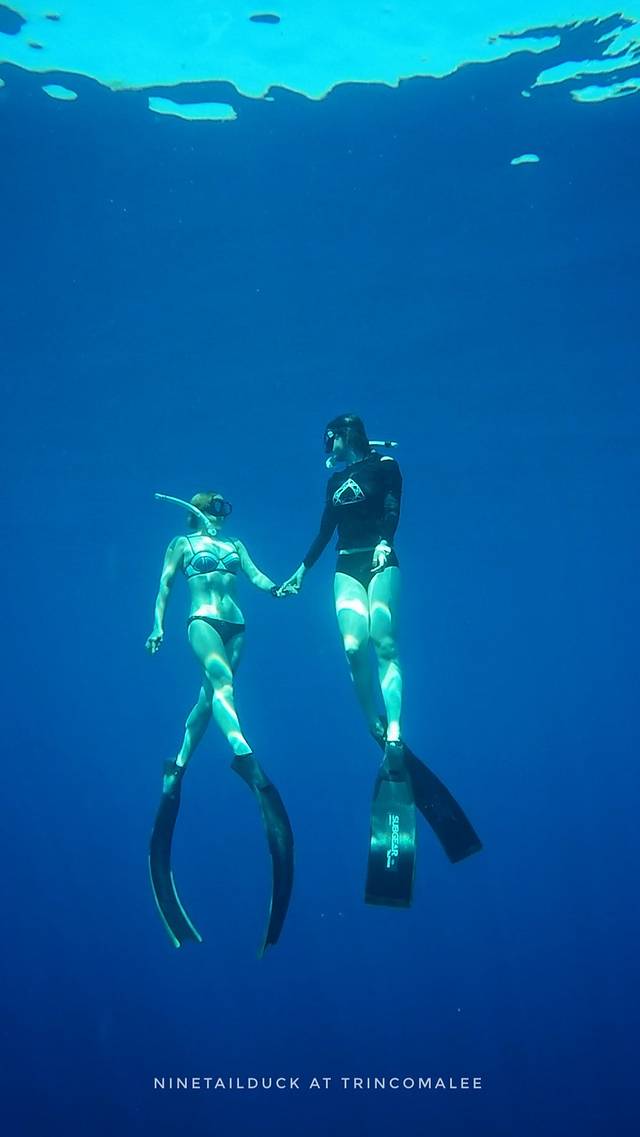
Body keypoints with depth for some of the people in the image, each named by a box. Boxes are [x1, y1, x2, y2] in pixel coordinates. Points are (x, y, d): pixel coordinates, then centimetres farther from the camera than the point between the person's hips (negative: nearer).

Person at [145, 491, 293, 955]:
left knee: (210, 697, 5)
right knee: (222, 680, -29)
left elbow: (255, 575, 9)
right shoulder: (182, 543, 12)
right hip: (202, 620, -5)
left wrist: (274, 588, -12)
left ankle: (179, 765, 19)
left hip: (235, 624, 5)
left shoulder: (235, 545, 21)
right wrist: (158, 624, -5)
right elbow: (165, 584, 6)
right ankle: (244, 754, -49)